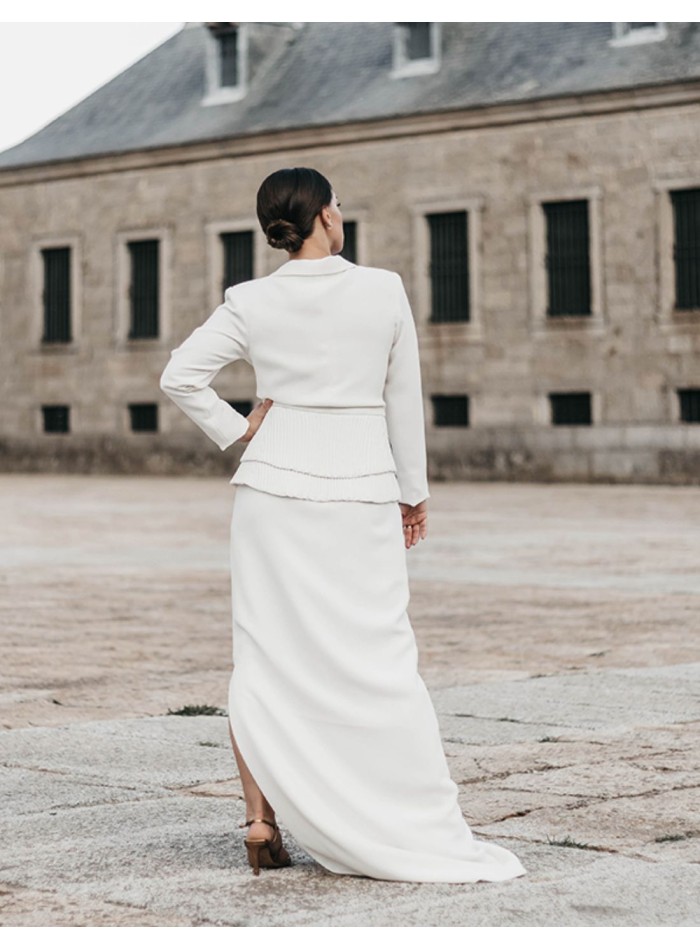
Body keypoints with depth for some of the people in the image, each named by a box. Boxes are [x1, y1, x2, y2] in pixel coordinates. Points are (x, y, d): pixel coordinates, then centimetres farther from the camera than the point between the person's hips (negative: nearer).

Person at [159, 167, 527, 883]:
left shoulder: (252, 303, -1)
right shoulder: (383, 291, -4)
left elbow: (180, 376, -4)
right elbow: (404, 401, 3)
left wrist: (236, 432, 7)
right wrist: (414, 492, 12)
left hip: (274, 485, 1)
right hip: (361, 492, -1)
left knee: (265, 654, 6)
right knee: (379, 662, 4)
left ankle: (261, 820, 3)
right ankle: (424, 829, 7)